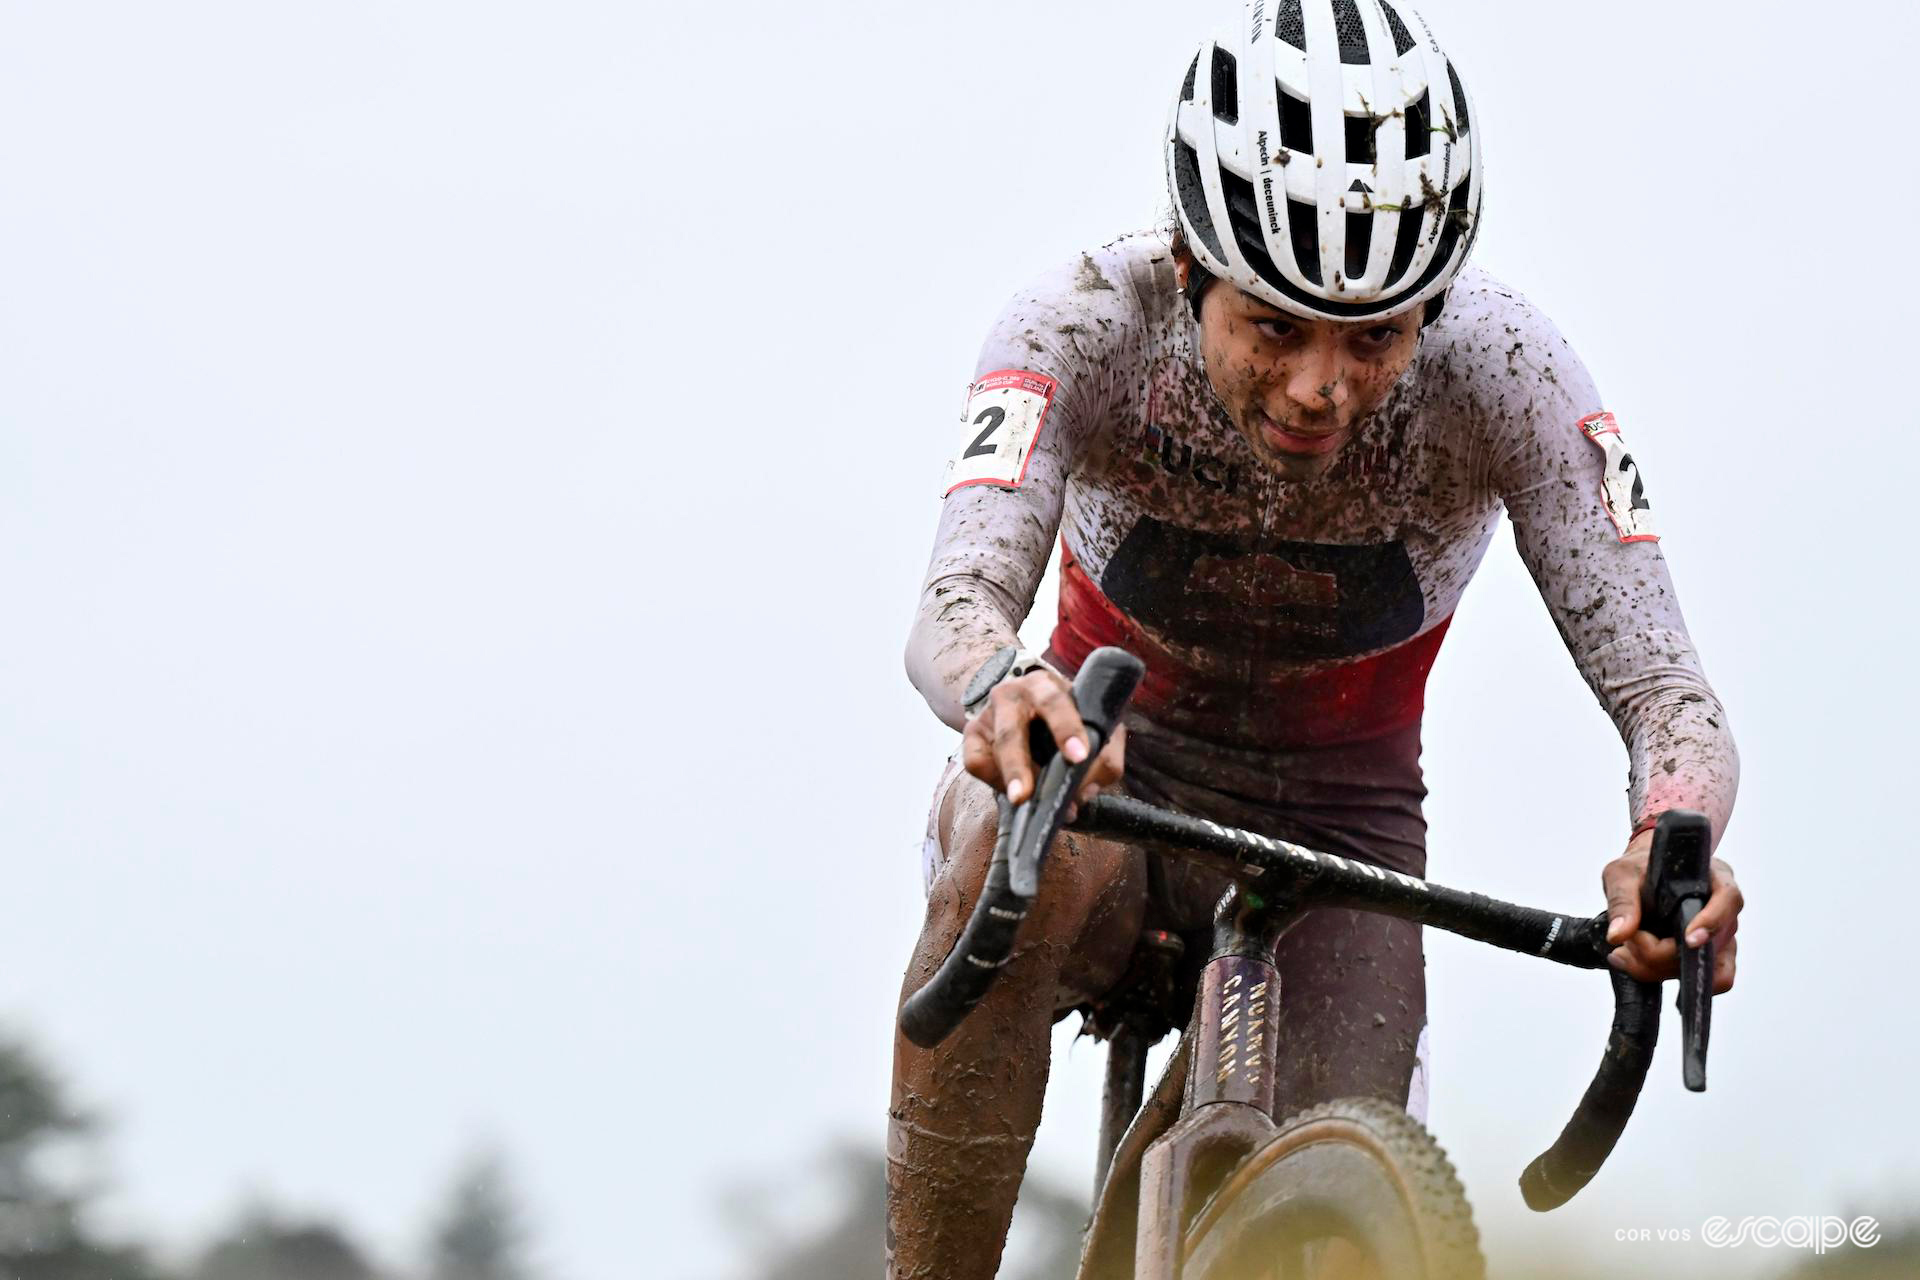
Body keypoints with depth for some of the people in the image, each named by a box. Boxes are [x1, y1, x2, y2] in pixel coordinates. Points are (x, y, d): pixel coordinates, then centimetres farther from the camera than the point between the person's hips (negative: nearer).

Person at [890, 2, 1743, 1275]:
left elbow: (1664, 690, -28)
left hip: (1336, 824, 1)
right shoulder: (1088, 327, -25)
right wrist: (1009, 689, -64)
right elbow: (957, 605, -38)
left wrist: (1670, 846, -52)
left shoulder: (1503, 372, -23)